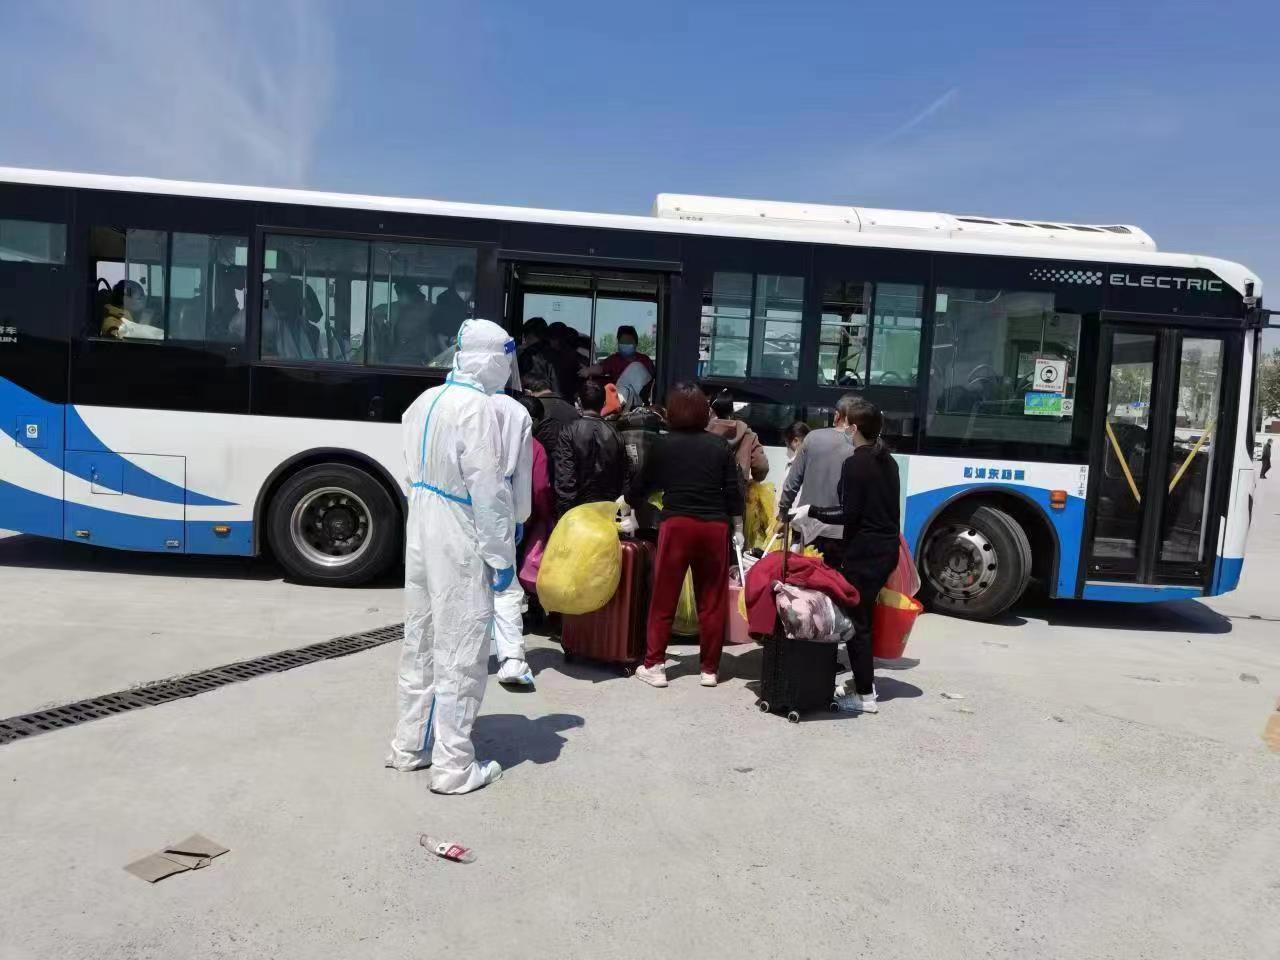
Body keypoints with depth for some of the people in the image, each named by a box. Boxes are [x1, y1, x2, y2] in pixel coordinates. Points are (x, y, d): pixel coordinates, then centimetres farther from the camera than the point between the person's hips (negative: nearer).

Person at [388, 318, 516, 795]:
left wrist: (430, 517, 14)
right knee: (460, 652, 1)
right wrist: (502, 555, -15)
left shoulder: (425, 400, 8)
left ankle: (410, 745, 30)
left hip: (421, 531, 9)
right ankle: (454, 766, 10)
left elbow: (417, 470, 11)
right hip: (459, 543, -8)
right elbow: (489, 490, -21)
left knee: (420, 641, 17)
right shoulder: (477, 408, -19)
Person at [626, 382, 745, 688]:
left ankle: (653, 665, 9)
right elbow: (734, 490, 4)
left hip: (676, 524, -2)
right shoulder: (719, 445, 6)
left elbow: (641, 485, 13)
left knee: (663, 598, 6)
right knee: (712, 600, 9)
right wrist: (738, 530, 12)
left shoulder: (663, 445, 3)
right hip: (715, 526, 2)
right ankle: (709, 668, 15)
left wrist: (628, 503, 33)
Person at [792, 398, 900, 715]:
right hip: (888, 548, 9)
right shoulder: (887, 461, 12)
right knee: (865, 615, 19)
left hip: (863, 552, -9)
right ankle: (865, 681, 26)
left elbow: (849, 514, -17)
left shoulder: (854, 464, -14)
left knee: (856, 621, -2)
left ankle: (865, 696, 2)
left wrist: (812, 511, -8)